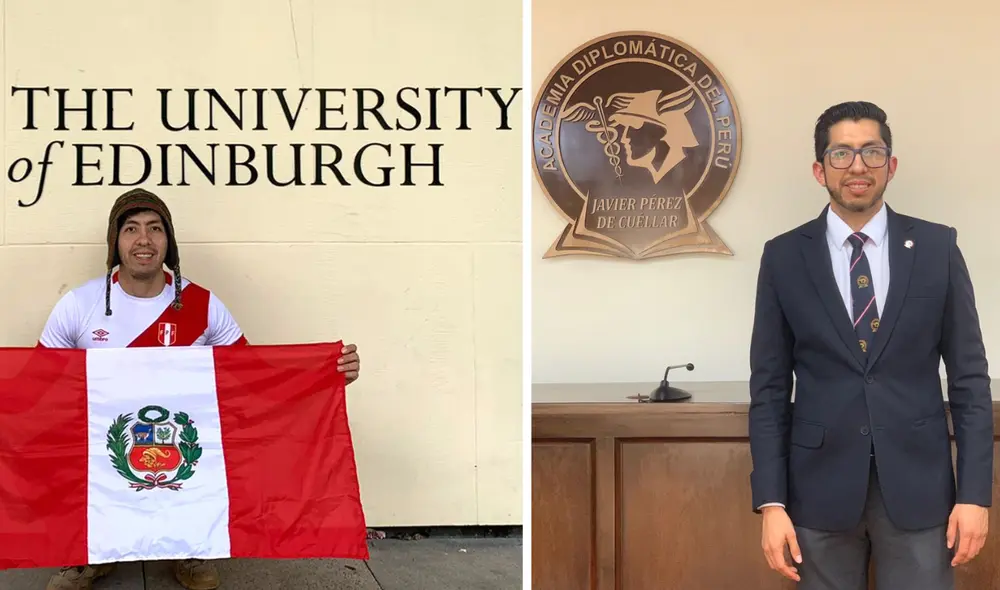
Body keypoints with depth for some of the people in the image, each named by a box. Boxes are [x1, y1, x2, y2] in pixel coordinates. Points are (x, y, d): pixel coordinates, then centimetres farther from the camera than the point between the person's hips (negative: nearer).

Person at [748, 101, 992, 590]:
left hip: (918, 483, 0)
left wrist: (975, 491, -4)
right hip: (820, 484, 0)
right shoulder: (784, 257, 0)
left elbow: (969, 375, 2)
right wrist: (771, 501, -6)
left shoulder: (937, 247, 1)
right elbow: (769, 386, 0)